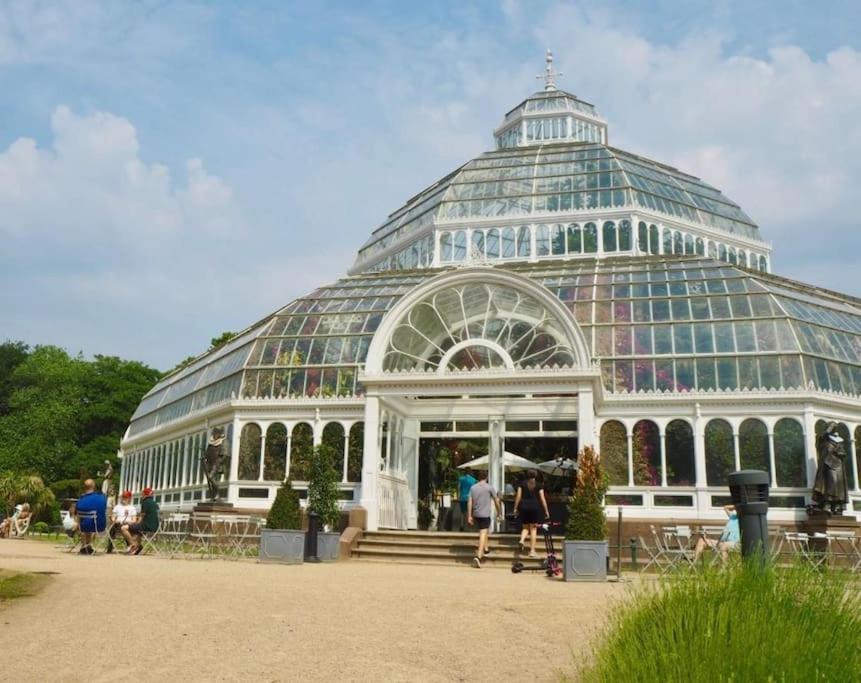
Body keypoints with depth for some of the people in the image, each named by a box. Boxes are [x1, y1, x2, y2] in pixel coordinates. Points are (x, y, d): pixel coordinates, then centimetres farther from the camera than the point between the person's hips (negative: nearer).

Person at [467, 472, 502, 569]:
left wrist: (469, 516, 5)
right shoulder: (489, 487, -5)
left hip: (476, 514, 5)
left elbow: (469, 502, 2)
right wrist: (499, 512, 15)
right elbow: (496, 501, 1)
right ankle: (478, 556, -20)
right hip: (485, 514, -5)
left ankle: (486, 549, 37)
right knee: (483, 534, -8)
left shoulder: (473, 487, 6)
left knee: (484, 531, 28)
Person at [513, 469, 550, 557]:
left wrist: (515, 508, 8)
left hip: (524, 507, 1)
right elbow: (542, 499, 0)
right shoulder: (539, 485, 4)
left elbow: (518, 496, 3)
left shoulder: (522, 484, 7)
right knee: (533, 528, 5)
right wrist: (546, 511, 5)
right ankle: (532, 550, 3)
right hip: (534, 507, -1)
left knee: (525, 527, 15)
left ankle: (522, 540, -14)